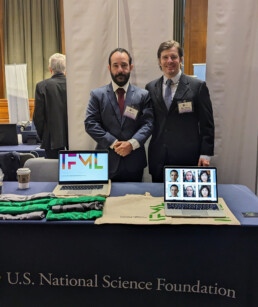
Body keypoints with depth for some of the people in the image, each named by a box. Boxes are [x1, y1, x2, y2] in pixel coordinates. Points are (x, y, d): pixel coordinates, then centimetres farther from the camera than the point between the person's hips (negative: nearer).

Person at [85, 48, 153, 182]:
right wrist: (113, 143, -12)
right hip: (106, 161, -1)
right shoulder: (97, 94, 4)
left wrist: (132, 143, -16)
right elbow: (90, 124, -3)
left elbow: (148, 123, -1)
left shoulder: (143, 95, 6)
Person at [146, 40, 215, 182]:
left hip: (188, 159, -2)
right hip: (158, 159, 3)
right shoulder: (150, 88, 9)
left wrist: (205, 154, -6)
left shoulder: (198, 86, 1)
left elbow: (207, 124, 0)